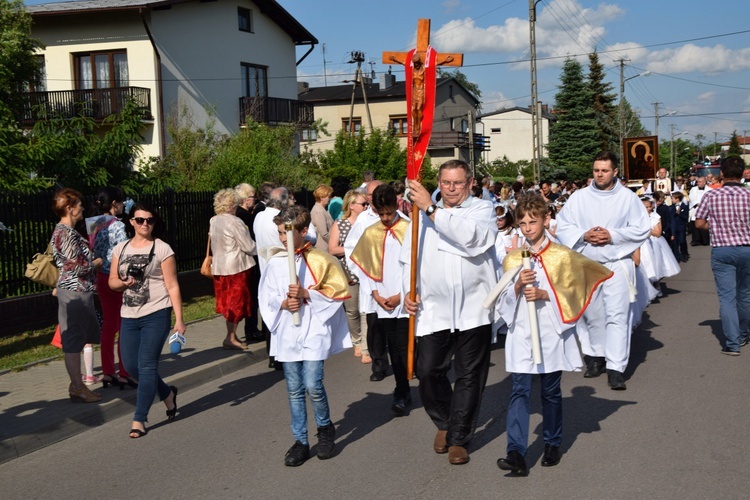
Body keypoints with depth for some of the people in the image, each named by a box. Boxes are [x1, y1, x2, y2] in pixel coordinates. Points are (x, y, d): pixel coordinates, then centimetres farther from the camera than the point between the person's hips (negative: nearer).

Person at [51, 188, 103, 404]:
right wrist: (97, 262, -4)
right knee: (73, 342, -3)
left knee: (77, 340, 16)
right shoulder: (67, 233, -17)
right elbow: (78, 266, -20)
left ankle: (77, 383, 24)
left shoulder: (63, 231, 15)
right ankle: (78, 389, 3)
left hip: (78, 291, 11)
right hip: (75, 292, -11)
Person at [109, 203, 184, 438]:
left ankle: (139, 420, 4)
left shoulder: (162, 249, -4)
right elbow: (112, 282, 13)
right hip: (129, 316, 5)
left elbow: (172, 286, -6)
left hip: (156, 315, -5)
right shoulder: (120, 249, 9)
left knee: (147, 365, -6)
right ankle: (167, 394, 33)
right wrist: (123, 283, -11)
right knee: (131, 366, 7)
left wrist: (179, 319, -11)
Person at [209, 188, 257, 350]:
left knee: (228, 301, 14)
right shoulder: (234, 222, -18)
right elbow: (249, 246, -15)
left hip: (219, 267, 8)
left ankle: (232, 334, 20)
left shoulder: (213, 221, 5)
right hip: (236, 266, -7)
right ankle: (230, 338, 3)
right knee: (237, 302, 1)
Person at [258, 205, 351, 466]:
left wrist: (307, 294, -15)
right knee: (294, 390, 9)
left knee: (313, 385, -11)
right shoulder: (275, 263, 3)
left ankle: (325, 427, 17)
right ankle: (300, 441, 21)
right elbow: (267, 297, 6)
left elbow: (338, 291, -5)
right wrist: (284, 303, -14)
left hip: (314, 330, -3)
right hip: (286, 333, 3)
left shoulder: (320, 260, -5)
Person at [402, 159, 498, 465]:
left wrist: (432, 209, -20)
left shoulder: (483, 210, 3)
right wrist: (409, 290, -1)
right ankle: (444, 422, 26)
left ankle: (459, 438, 19)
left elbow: (471, 236, -20)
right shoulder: (423, 214, 12)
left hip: (473, 308, -2)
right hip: (434, 308, 2)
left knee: (469, 376, 5)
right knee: (428, 370, -1)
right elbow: (409, 256, 14)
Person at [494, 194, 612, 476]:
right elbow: (504, 301, 7)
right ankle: (516, 452, -11)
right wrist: (517, 287, -13)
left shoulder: (562, 256, 0)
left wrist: (544, 294, -18)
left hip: (552, 333, -1)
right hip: (520, 333, 1)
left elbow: (570, 294, -3)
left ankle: (553, 444, 28)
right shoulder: (512, 259, 8)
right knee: (520, 391, -7)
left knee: (551, 391, 10)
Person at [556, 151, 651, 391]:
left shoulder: (628, 197, 2)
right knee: (591, 314, 11)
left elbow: (642, 228, 0)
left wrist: (613, 235, -12)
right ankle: (596, 356, 28)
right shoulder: (579, 197, 6)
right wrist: (583, 235, -12)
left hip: (617, 263, -2)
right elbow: (563, 226, 5)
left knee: (617, 315, -7)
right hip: (586, 264, 3)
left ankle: (616, 368, -6)